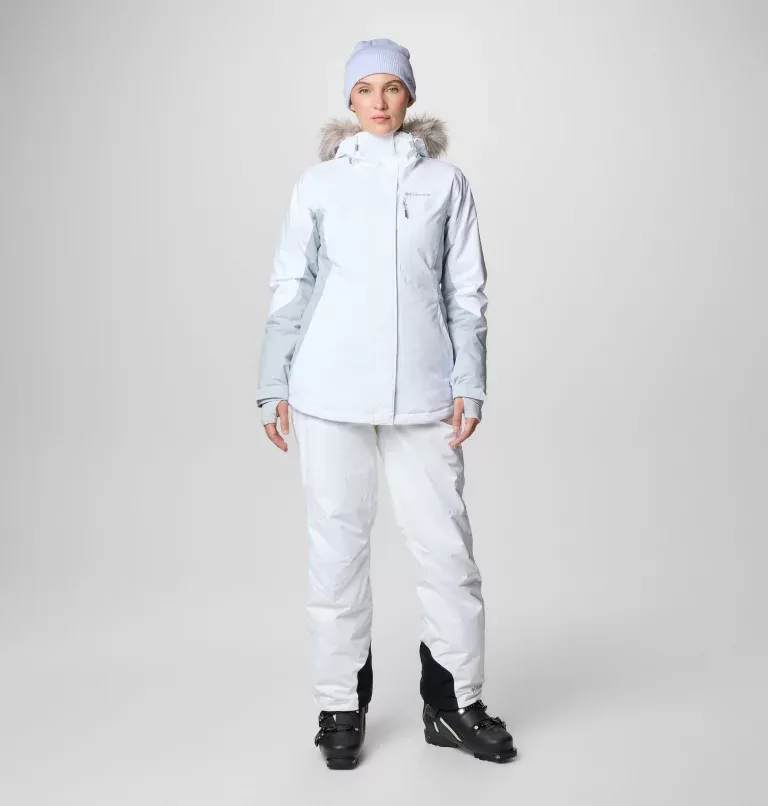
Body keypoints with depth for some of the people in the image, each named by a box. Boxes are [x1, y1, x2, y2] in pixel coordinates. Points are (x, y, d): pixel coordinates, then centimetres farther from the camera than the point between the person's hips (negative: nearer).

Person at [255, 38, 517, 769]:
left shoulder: (445, 181, 10)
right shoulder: (318, 183, 9)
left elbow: (466, 292, 8)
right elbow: (290, 288, 8)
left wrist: (469, 384, 0)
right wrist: (275, 386, 1)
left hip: (422, 391, 1)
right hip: (330, 389, 0)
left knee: (445, 544, 1)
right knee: (337, 544, 4)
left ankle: (454, 702, 16)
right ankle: (341, 706, 16)